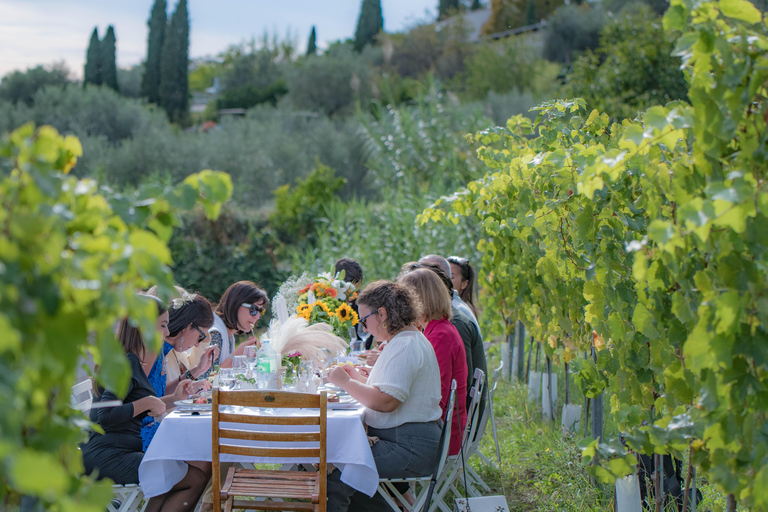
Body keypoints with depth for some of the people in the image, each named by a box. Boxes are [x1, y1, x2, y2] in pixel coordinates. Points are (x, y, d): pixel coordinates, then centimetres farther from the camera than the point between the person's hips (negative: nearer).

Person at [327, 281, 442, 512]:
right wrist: (357, 378, 18)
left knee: (337, 476, -19)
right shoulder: (406, 340, 19)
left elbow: (385, 402, -22)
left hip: (409, 447, -11)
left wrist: (345, 382, -11)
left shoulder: (405, 346, -15)